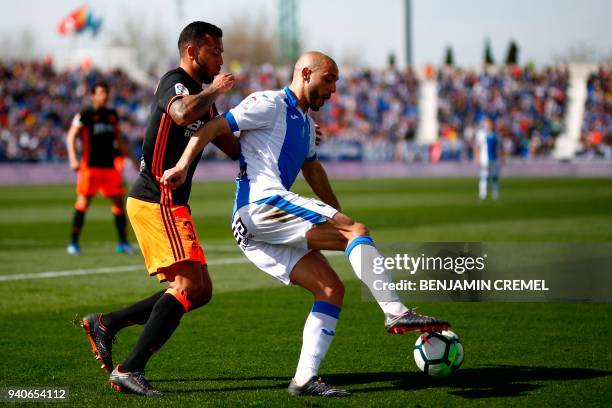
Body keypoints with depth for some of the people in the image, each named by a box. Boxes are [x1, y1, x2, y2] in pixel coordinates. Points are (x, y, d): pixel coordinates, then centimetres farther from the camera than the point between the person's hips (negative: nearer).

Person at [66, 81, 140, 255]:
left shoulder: (112, 115, 13)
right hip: (90, 166, -5)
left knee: (118, 201, 3)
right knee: (83, 202, -8)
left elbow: (118, 139, 23)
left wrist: (131, 158, 21)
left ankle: (123, 242, 12)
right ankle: (73, 243, -1)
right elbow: (71, 137, -8)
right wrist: (73, 159, -22)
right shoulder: (84, 115, -3)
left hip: (109, 166, 5)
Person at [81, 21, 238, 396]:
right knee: (189, 285, -17)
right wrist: (214, 90, -19)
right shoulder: (174, 82, -11)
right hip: (156, 200, -10)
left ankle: (106, 324, 14)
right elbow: (182, 113, -36)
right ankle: (130, 370, -16)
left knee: (200, 291, 10)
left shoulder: (202, 95, 18)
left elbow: (233, 147, 21)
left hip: (172, 204, 10)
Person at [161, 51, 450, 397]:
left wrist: (338, 213, 48)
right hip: (262, 201, -10)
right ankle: (396, 313, -33)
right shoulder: (269, 104, 0)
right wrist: (183, 166, -20)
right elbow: (213, 128, -8)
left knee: (331, 289, 0)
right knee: (357, 231, -20)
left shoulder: (305, 123, 28)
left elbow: (312, 169, 43)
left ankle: (305, 379, -6)